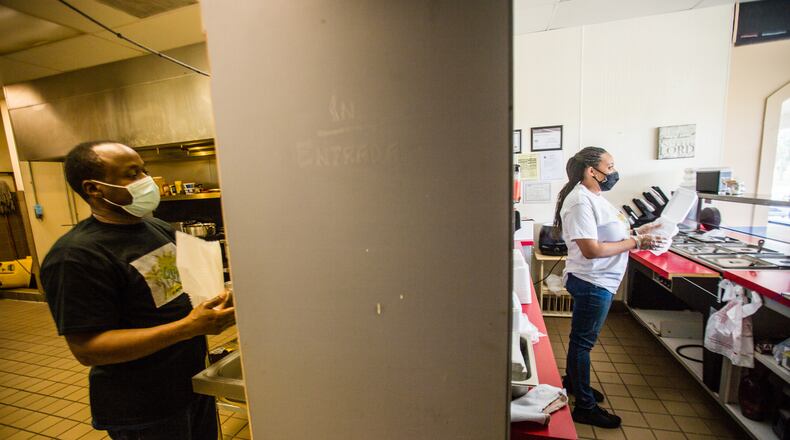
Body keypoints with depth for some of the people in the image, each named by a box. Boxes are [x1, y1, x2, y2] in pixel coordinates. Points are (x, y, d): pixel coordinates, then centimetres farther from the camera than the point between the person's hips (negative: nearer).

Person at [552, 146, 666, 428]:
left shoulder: (593, 197, 10)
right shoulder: (581, 201, -22)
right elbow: (591, 249, -26)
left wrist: (635, 232, 7)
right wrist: (635, 242, -18)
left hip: (599, 281, 10)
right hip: (591, 282, -10)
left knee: (581, 337, 23)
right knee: (583, 341, 4)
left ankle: (572, 382, 43)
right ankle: (585, 407, 21)